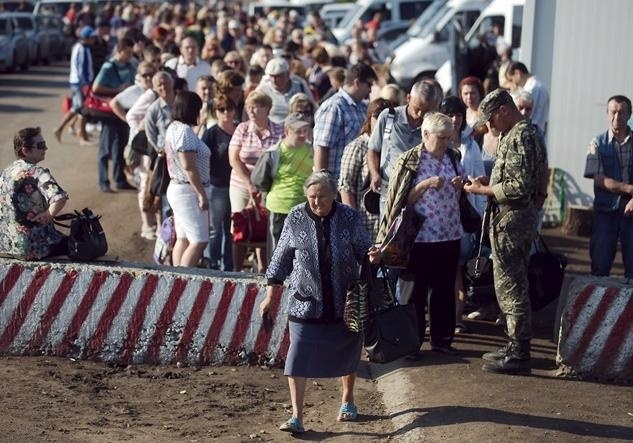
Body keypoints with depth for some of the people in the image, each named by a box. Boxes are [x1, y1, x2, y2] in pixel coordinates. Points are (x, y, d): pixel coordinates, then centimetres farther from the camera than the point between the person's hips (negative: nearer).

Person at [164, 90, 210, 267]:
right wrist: (202, 194, -20)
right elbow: (188, 166, -23)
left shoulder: (173, 127, 13)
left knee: (183, 239, 12)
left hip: (176, 188, 10)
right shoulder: (185, 131, -18)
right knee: (199, 241, -9)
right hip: (188, 191, -10)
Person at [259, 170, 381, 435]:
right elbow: (281, 259, 1)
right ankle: (297, 417, -7)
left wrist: (372, 257, -22)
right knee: (298, 356, -10)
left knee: (347, 351, 16)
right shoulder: (296, 219, -7)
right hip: (306, 303, -1)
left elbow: (362, 251, 2)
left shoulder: (349, 218, -7)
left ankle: (347, 401, 40)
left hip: (344, 302, 1)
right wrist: (270, 296, 1)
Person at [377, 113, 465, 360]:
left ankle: (441, 338, 21)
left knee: (445, 289, 11)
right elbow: (403, 199, -7)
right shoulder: (410, 161, -6)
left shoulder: (453, 158, 9)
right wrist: (427, 184, -18)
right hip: (421, 235, -5)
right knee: (417, 291, 2)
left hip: (450, 234, 5)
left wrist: (460, 187, -2)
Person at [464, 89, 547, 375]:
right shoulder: (525, 133, 15)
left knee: (510, 287, -5)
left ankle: (518, 355, 0)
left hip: (512, 219, -11)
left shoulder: (519, 137, -18)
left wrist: (483, 190, -14)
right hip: (522, 216, 11)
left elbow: (519, 187, -24)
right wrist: (488, 182, 10)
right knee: (513, 286, 17)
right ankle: (516, 346, 25)